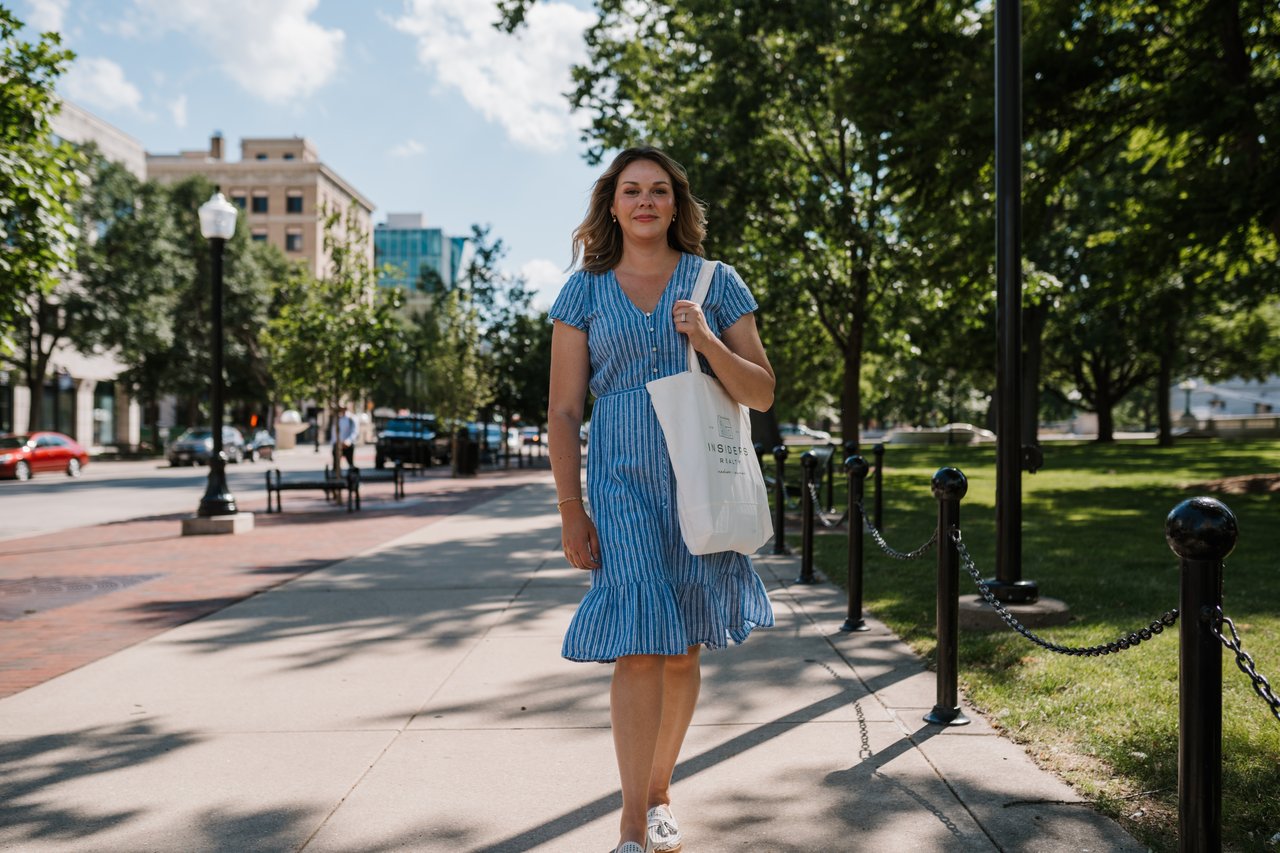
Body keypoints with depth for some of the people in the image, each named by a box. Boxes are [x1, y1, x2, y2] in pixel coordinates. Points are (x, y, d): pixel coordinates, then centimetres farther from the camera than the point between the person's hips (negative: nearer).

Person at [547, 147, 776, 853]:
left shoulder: (716, 282, 6)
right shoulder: (584, 291, 6)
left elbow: (762, 394, 5)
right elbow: (563, 410, 4)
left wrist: (708, 341, -12)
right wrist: (571, 511, -3)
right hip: (622, 483, -1)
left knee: (683, 649, 8)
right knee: (639, 647, -10)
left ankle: (659, 792, 28)